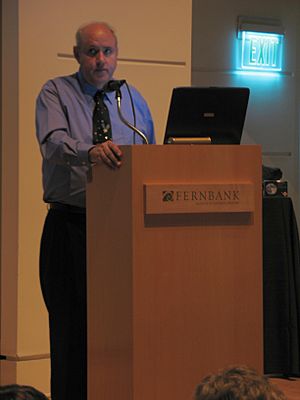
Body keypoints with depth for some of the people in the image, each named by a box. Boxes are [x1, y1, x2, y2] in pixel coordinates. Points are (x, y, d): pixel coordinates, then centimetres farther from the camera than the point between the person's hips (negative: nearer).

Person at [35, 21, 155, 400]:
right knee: (71, 322, -3)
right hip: (70, 224, -3)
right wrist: (91, 151, -39)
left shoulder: (134, 99, 14)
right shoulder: (56, 93, 0)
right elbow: (54, 143, -19)